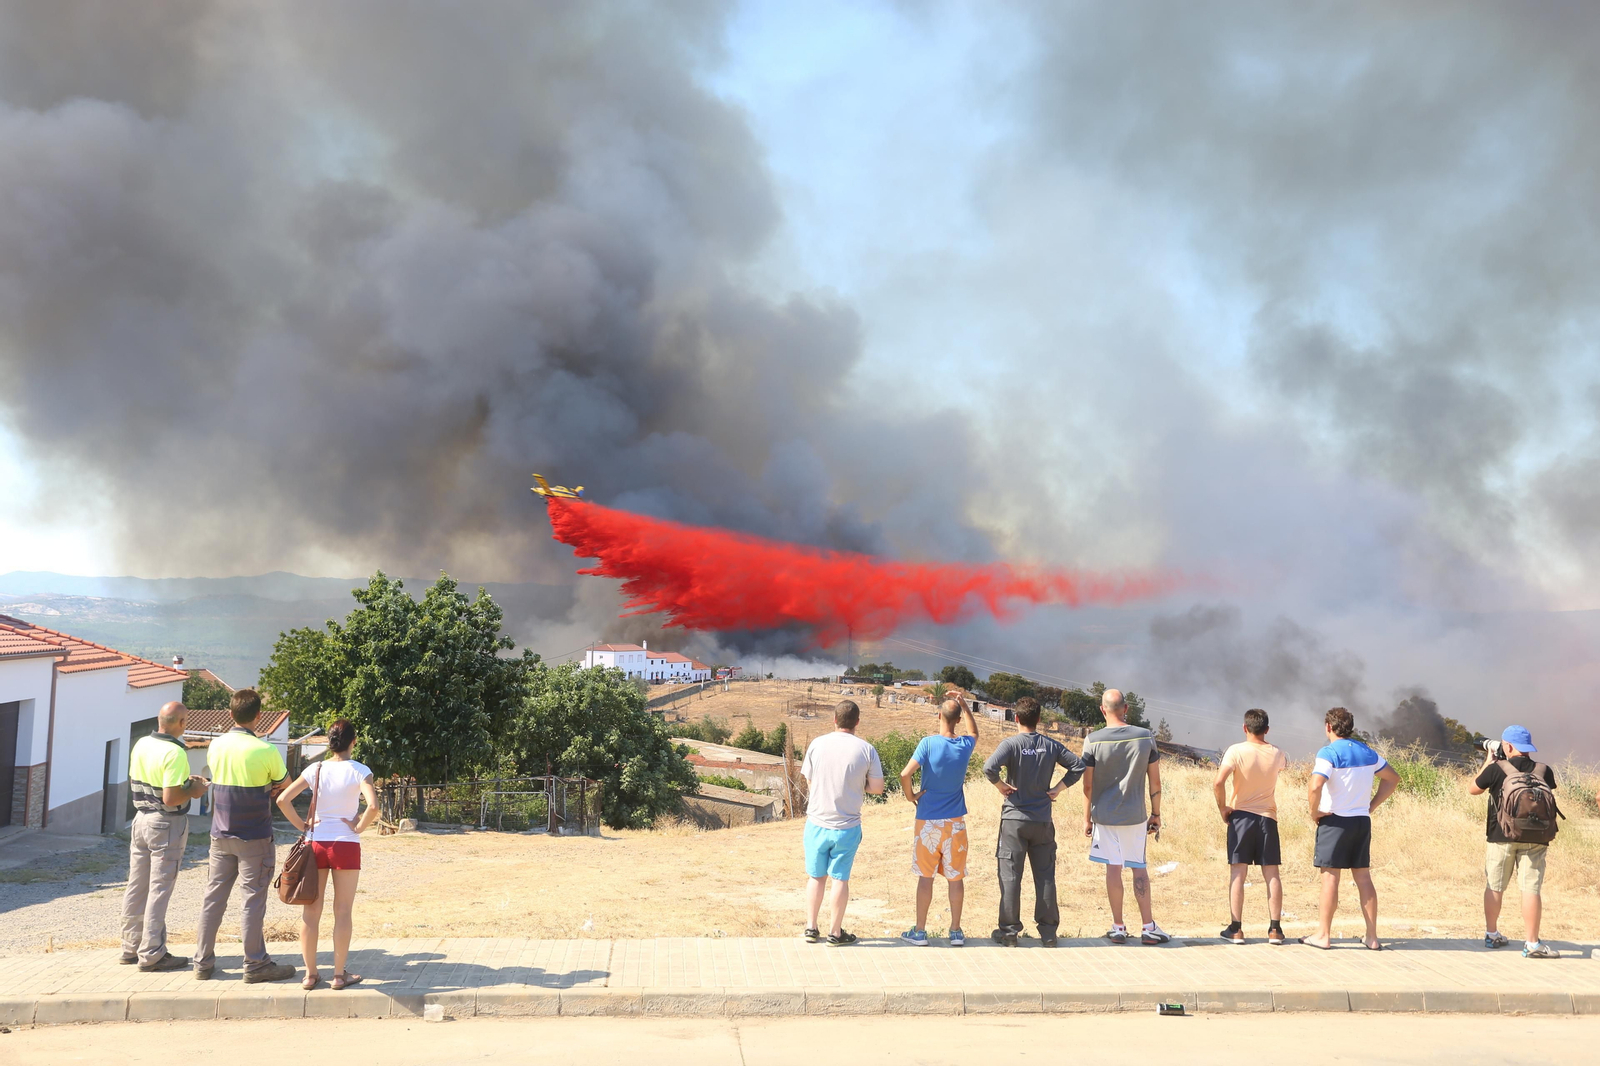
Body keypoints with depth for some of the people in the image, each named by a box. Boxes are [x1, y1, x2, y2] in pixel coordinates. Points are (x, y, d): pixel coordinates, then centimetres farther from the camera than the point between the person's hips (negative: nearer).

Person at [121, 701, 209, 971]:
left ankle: (131, 947, 25)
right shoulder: (175, 753, -21)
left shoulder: (141, 744, 4)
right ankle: (151, 954, 5)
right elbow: (171, 799, -25)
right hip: (166, 825, -8)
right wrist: (194, 791, -6)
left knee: (137, 886, 15)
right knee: (159, 890, -1)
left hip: (141, 819, 8)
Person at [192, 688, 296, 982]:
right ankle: (256, 964, 7)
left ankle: (203, 962, 18)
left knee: (213, 897, 11)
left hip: (220, 835, 5)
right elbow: (284, 783, 0)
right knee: (253, 900, 1)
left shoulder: (216, 746, 1)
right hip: (253, 838, -5)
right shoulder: (265, 751, -16)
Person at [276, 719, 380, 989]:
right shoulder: (359, 771, -8)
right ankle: (340, 974, 11)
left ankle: (310, 974, 16)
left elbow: (283, 799, -5)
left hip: (316, 845, 3)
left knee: (311, 911, 11)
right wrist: (359, 827, -7)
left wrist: (302, 825, 3)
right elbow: (373, 806, -23)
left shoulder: (315, 769, 1)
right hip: (346, 846, -3)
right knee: (342, 912, 6)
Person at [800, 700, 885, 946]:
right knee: (840, 879, 9)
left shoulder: (817, 744, -6)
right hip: (847, 826, -1)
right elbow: (877, 788, -3)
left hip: (817, 823, 1)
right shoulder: (866, 750, -9)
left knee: (816, 876, 15)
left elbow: (809, 781, 3)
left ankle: (811, 928, 23)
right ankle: (836, 932, 18)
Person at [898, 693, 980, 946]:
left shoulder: (928, 743, -13)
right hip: (955, 822, 2)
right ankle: (956, 932, 16)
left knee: (925, 876, 5)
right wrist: (965, 706, 26)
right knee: (956, 877, 9)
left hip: (928, 821, -2)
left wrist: (910, 796, -5)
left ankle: (919, 932, 12)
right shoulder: (965, 745, -2)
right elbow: (974, 732, 24)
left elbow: (905, 774, -22)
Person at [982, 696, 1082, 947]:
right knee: (1045, 877, 10)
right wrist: (1058, 788, 3)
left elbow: (989, 767, -25)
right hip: (1043, 820, 3)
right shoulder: (1051, 745, 2)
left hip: (1014, 819, -3)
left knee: (1010, 876, 4)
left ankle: (1009, 931, 8)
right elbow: (1078, 766, 1)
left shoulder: (1011, 743, -10)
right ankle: (1048, 932, 14)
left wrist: (1001, 785, -9)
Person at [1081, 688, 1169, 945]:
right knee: (1139, 868, 10)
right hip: (1135, 815, 1)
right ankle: (1148, 927, 11)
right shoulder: (1146, 737, -4)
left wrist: (1086, 818, 5)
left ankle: (1118, 927, 11)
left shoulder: (1093, 741, -8)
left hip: (1104, 815, -1)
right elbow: (1155, 782, 1)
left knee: (1113, 868, 5)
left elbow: (1088, 785, -5)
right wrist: (1156, 814, 11)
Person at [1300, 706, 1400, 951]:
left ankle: (1323, 935, 4)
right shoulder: (1367, 753, 8)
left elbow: (1316, 786, -27)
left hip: (1335, 821, -6)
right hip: (1362, 821, 6)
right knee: (1363, 878, 10)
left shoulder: (1329, 753, -13)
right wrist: (1372, 805, 15)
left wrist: (1314, 812, -11)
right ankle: (1372, 937, 14)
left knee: (1330, 877, -1)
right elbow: (1393, 778, 19)